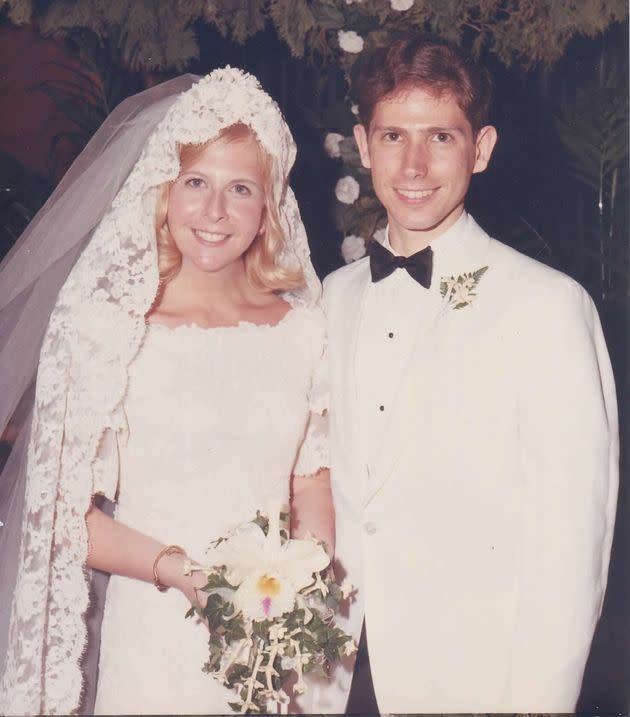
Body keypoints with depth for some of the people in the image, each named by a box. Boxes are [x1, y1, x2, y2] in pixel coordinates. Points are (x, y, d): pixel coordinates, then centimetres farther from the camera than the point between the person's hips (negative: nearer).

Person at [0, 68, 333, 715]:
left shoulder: (302, 324, 1)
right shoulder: (108, 326, -10)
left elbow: (313, 474, 10)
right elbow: (68, 514, -8)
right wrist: (176, 568, -21)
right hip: (157, 639, -3)